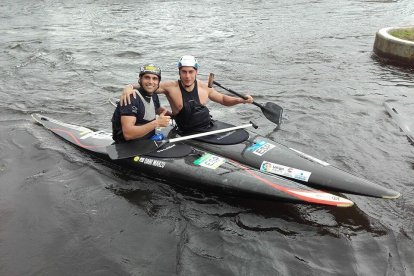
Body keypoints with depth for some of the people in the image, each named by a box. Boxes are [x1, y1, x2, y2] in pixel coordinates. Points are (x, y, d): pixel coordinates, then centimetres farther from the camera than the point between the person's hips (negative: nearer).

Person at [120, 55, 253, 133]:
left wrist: (241, 100, 1)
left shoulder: (204, 88, 0)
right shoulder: (171, 87, -10)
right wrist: (129, 87, -29)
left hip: (210, 128, 4)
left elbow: (223, 99, 16)